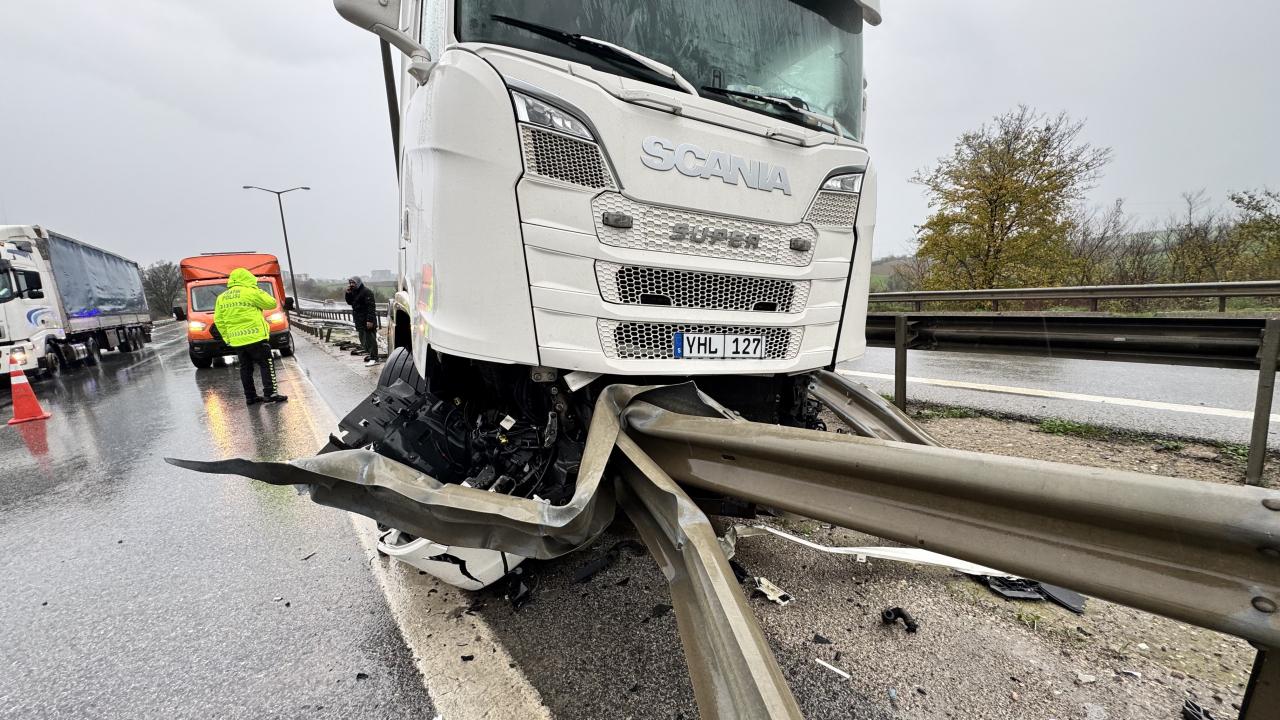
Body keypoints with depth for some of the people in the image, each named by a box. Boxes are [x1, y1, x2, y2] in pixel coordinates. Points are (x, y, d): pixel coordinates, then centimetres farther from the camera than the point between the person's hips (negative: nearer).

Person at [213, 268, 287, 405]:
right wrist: (259, 291, 14)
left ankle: (250, 396, 15)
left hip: (236, 341, 6)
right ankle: (271, 394, -7)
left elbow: (218, 321, 12)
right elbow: (271, 303, 0)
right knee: (266, 365, -1)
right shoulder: (250, 292, -8)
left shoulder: (221, 297, 13)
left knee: (245, 368, 11)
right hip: (255, 337, -6)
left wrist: (227, 338, 16)